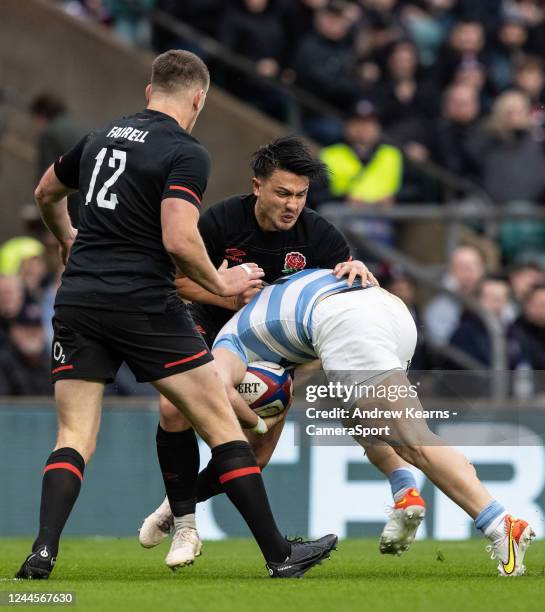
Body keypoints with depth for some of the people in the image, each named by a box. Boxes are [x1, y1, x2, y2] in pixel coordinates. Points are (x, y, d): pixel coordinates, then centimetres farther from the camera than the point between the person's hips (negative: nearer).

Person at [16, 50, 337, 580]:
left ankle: (43, 552, -14)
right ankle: (279, 554, 6)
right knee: (220, 423, 4)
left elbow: (46, 194, 31)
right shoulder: (185, 154, -7)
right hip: (144, 306, -5)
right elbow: (179, 240, -19)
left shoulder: (100, 137, 14)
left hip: (77, 299, 5)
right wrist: (221, 284, -2)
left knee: (74, 438, 7)